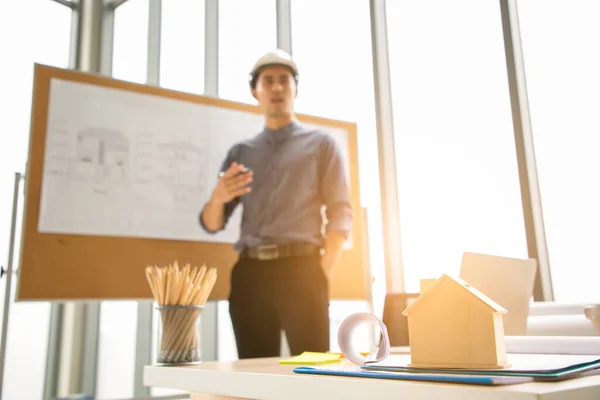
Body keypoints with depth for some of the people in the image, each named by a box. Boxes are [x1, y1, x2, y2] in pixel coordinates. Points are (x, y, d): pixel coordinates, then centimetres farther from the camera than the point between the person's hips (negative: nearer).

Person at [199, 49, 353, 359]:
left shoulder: (321, 144, 10)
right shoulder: (239, 152, 16)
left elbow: (340, 213, 0)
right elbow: (211, 225, 13)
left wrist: (322, 275, -10)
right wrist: (218, 198, -10)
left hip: (300, 270, -3)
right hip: (249, 273, 3)